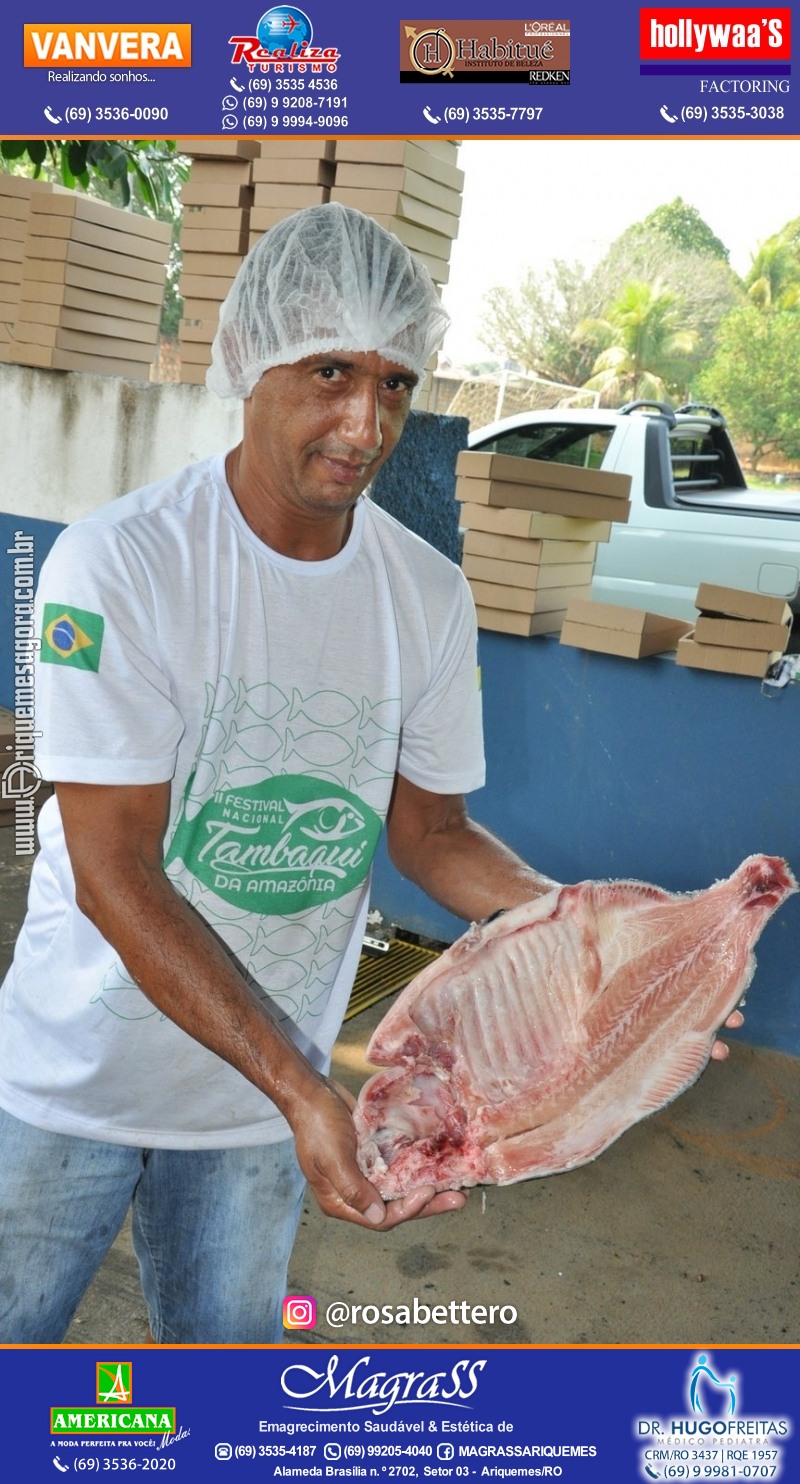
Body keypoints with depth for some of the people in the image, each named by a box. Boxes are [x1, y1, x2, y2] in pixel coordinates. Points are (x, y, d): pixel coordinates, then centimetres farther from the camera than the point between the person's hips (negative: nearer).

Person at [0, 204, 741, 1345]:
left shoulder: (429, 596, -7)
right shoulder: (118, 562, -20)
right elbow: (111, 868, -22)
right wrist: (299, 1087, -29)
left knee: (228, 1336, 20)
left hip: (269, 1086, 3)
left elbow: (429, 830, 2)